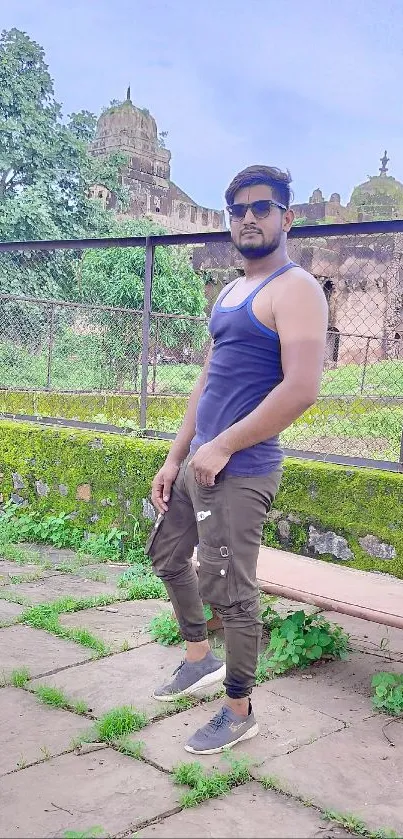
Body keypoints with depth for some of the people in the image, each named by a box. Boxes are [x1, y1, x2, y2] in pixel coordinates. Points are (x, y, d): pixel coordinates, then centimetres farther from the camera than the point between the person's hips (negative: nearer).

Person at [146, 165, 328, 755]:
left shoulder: (294, 289, -13)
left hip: (240, 472, -10)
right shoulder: (231, 292, 16)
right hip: (200, 461, 10)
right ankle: (200, 660, 40)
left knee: (230, 592, -1)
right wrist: (176, 457, 14)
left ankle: (240, 712, 20)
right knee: (167, 553, 23)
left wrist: (222, 447, -19)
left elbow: (301, 389, -24)